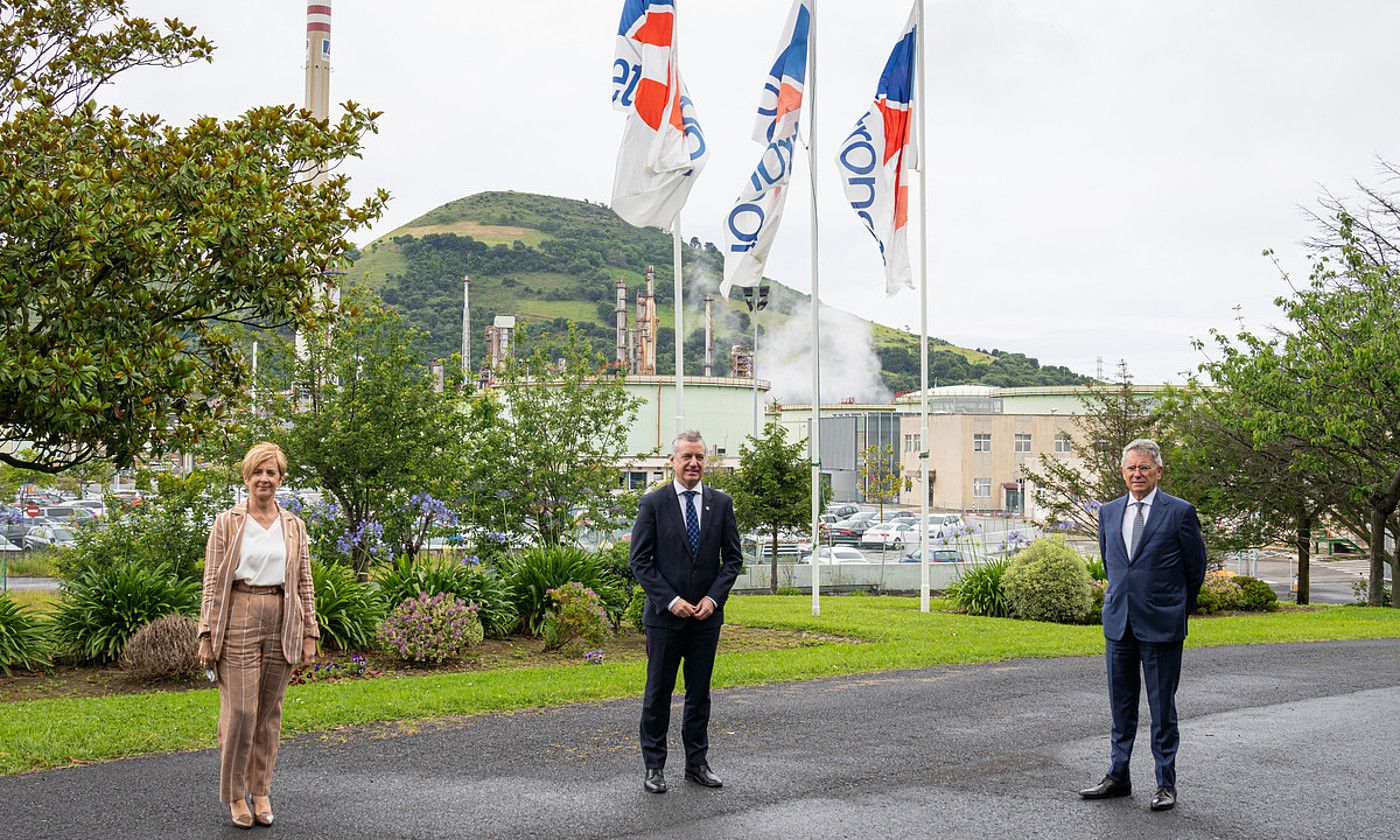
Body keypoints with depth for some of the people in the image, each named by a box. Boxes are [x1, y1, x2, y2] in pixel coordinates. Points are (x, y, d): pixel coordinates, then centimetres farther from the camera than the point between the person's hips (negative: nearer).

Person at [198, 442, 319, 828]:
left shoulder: (294, 526, 10)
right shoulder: (227, 524, 1)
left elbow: (304, 583, 11)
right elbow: (212, 582, -1)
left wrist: (309, 634, 6)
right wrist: (207, 635, -6)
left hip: (281, 623, 3)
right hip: (238, 620, -3)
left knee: (269, 712, 8)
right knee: (240, 710, -5)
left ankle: (261, 791, 18)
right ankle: (235, 795, 8)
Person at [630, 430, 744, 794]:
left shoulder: (721, 503, 5)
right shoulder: (654, 503, -4)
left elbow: (733, 557, 6)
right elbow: (640, 561, -5)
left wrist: (713, 598, -7)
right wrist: (670, 600, -13)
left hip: (707, 615, 3)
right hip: (665, 615, -3)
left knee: (700, 692, 10)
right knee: (658, 692, 4)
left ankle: (697, 763, 20)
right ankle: (654, 766, 12)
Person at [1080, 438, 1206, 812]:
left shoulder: (1180, 512, -6)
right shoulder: (1109, 512, 9)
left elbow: (1197, 568, 3)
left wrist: (1176, 610, 11)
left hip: (1161, 625, -5)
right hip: (1119, 622, 5)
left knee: (1162, 707, 3)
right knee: (1121, 704, 12)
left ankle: (1166, 784, 12)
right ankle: (1118, 777, 22)